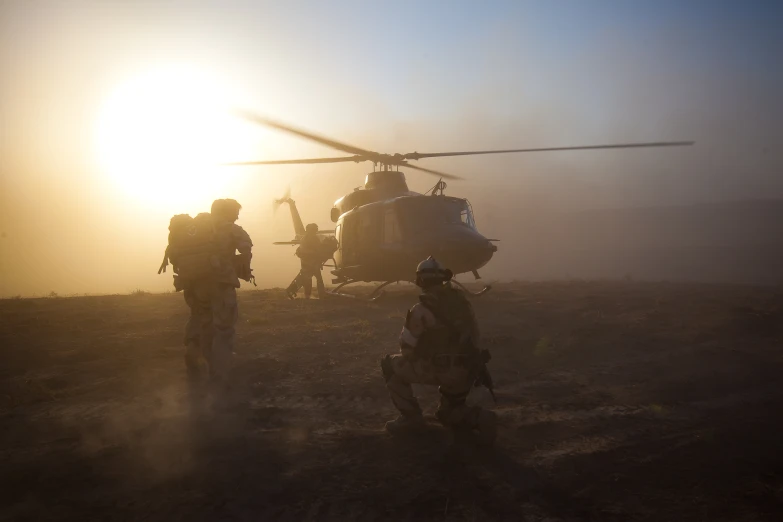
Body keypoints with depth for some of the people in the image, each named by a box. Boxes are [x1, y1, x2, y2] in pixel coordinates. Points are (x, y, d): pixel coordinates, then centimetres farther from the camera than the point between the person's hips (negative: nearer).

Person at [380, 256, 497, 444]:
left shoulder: (422, 309, -13)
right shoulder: (460, 298, 7)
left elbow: (407, 348, -8)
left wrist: (419, 357, 16)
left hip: (441, 369, -7)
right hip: (467, 369, 7)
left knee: (390, 364, 13)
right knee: (448, 413, 28)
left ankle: (411, 416, 12)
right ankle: (480, 417, -2)